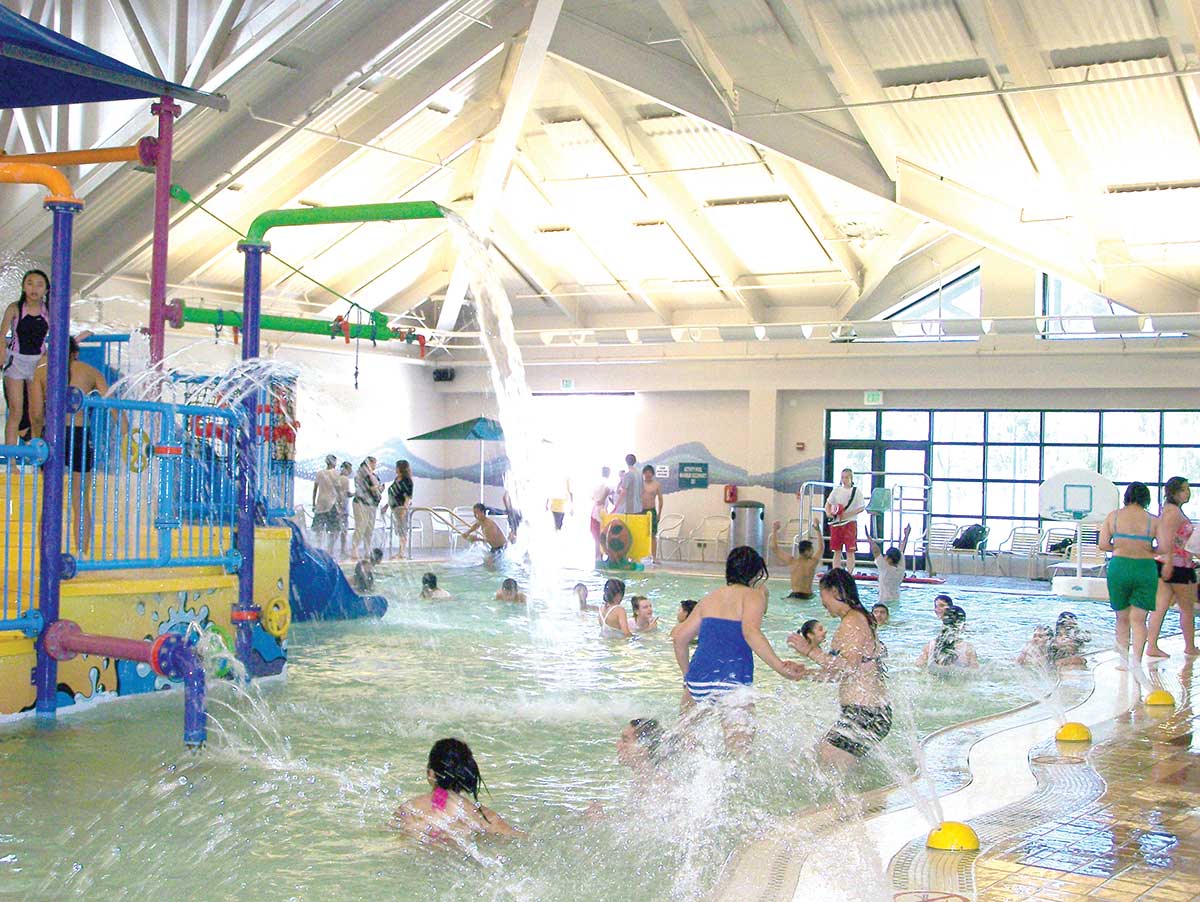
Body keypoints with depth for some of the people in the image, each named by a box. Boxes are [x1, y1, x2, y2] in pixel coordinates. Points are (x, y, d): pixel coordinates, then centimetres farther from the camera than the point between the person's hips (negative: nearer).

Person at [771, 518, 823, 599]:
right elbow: (821, 548, 19)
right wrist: (818, 531, 25)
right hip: (808, 596, 0)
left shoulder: (791, 561, -2)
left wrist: (774, 530, 13)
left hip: (794, 595, 0)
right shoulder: (812, 562, 0)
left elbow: (774, 548, 4)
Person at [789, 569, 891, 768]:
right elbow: (842, 674, 19)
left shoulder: (852, 622, -14)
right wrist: (805, 673, 16)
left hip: (865, 713, -10)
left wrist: (811, 651, -19)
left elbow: (848, 666, -24)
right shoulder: (859, 619, 17)